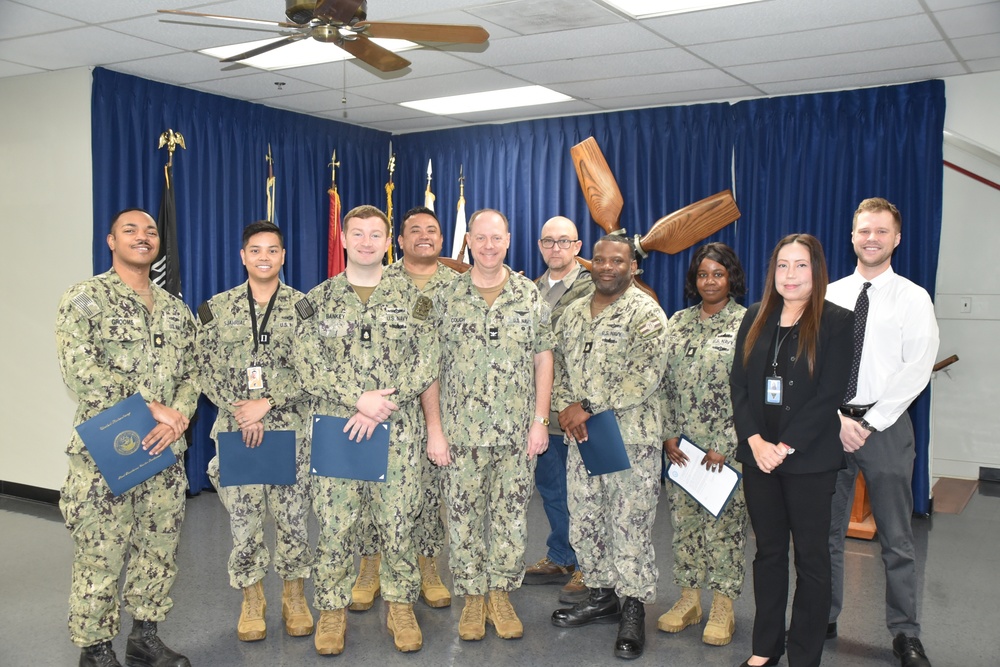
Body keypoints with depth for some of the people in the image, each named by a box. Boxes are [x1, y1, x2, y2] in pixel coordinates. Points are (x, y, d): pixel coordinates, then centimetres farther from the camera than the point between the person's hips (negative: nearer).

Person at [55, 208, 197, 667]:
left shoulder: (176, 309, 14)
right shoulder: (85, 299, -4)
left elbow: (191, 372, 11)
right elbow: (79, 369, -16)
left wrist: (178, 416, -10)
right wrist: (151, 407, -18)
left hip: (166, 450, 5)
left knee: (159, 548, 12)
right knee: (100, 554, 1)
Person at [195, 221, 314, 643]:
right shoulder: (216, 308, 6)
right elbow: (208, 371, 2)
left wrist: (266, 403, -14)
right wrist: (242, 413, -9)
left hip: (292, 428, -1)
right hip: (236, 430, 1)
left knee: (293, 516, 5)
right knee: (243, 517, 6)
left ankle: (294, 597, 24)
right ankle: (251, 601, 24)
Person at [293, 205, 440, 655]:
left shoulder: (412, 298, 4)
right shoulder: (317, 300, 5)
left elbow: (426, 364, -4)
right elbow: (308, 364, -4)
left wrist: (379, 410, -13)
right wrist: (360, 398, -17)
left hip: (398, 433, 0)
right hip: (334, 431, 0)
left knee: (398, 524, 7)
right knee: (333, 525, 6)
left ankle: (401, 605, 24)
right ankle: (332, 609, 23)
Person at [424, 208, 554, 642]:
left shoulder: (530, 296, 3)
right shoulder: (447, 298, 0)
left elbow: (543, 359, 5)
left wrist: (540, 420, -1)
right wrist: (434, 429, -5)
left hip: (517, 431, 1)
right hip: (461, 430, -1)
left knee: (511, 516, 8)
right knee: (464, 516, 7)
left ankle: (501, 594, 25)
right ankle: (472, 598, 23)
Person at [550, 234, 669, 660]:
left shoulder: (646, 313, -8)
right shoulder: (573, 313, 11)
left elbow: (646, 376, -18)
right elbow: (557, 365, 12)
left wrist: (590, 409, -18)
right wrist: (566, 407, -7)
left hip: (632, 438, -6)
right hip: (581, 437, 6)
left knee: (631, 526, 1)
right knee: (584, 522, 13)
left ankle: (634, 609, 17)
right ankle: (601, 595, 31)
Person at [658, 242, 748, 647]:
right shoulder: (678, 322, 9)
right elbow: (664, 382, 9)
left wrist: (724, 446, -12)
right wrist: (669, 435, 1)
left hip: (727, 447, -4)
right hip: (683, 446, 4)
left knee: (725, 522, 2)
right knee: (683, 519, 9)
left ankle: (723, 607, 15)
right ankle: (688, 599, 23)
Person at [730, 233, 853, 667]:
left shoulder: (836, 321, -6)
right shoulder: (756, 318, 7)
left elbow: (829, 395, -12)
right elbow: (738, 384, 3)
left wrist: (786, 447, -16)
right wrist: (755, 441, -9)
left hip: (810, 459, -4)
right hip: (758, 455, 4)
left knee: (811, 558, 7)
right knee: (768, 551, 14)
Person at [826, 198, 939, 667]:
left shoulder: (913, 298, -1)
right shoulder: (830, 296, 6)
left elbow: (916, 370, -10)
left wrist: (870, 423, -15)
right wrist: (836, 419, -10)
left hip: (885, 425, -2)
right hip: (831, 423, 3)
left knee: (896, 536, 7)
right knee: (826, 530, 11)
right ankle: (824, 619, 25)